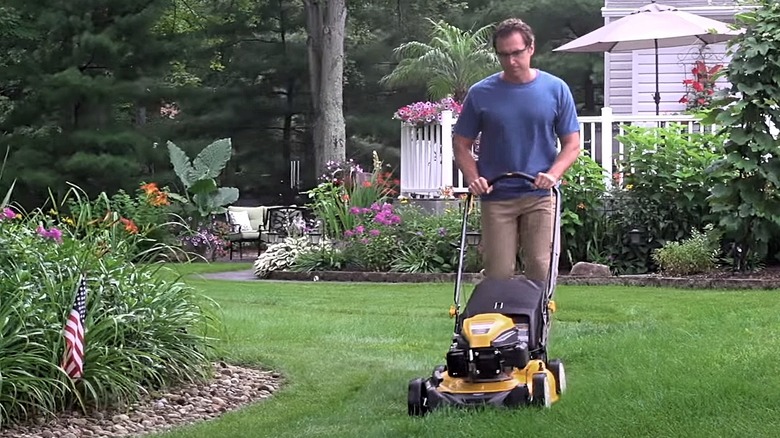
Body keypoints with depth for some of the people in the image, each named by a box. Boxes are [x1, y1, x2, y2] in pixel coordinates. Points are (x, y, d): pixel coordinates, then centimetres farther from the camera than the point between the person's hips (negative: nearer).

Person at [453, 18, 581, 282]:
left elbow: (572, 144, 4)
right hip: (496, 198, 0)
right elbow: (461, 144, 8)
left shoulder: (556, 89, 3)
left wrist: (552, 175, -13)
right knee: (498, 274, 0)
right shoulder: (480, 94, 2)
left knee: (540, 270, -3)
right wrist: (473, 179, -9)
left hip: (540, 197, 0)